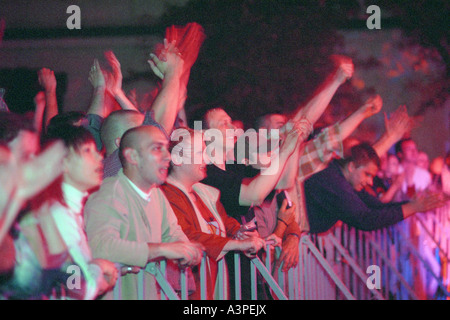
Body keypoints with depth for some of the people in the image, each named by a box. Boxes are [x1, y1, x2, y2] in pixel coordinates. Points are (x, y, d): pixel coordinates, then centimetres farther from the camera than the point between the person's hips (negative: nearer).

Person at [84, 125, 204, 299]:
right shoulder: (108, 195, -16)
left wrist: (190, 250, -3)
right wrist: (162, 249, -28)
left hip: (151, 294, 8)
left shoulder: (156, 194, 14)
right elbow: (101, 247, -32)